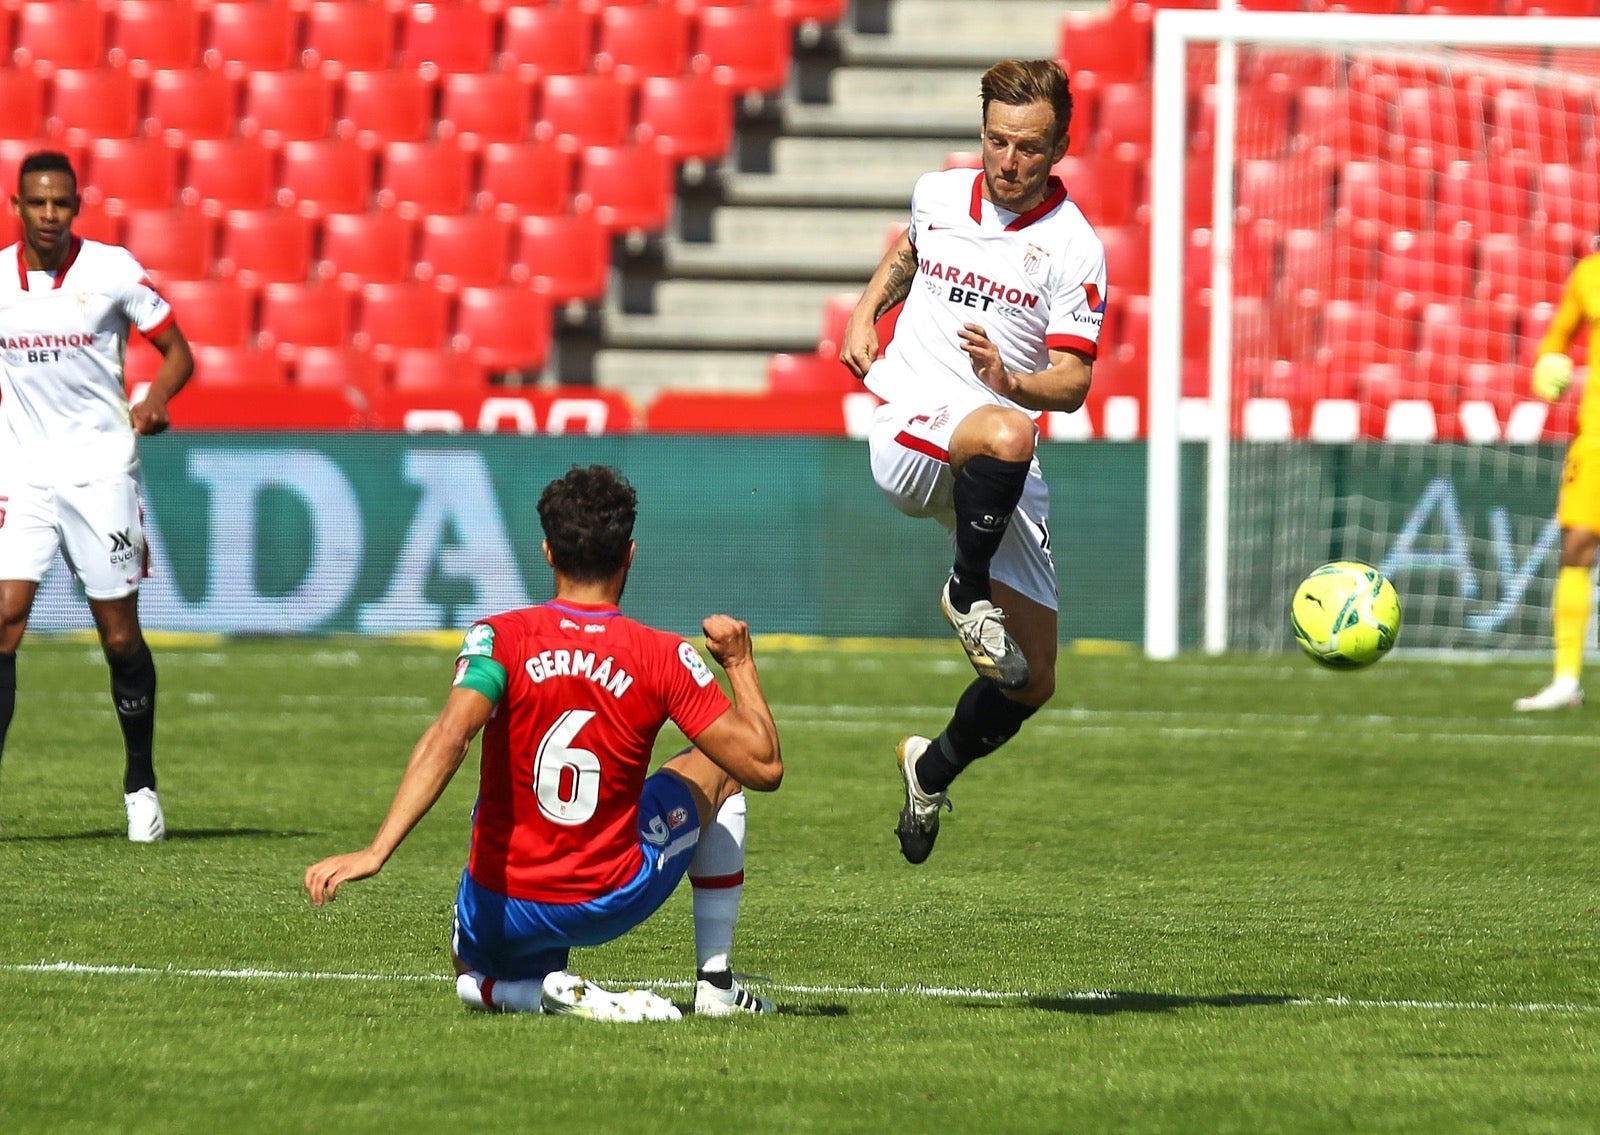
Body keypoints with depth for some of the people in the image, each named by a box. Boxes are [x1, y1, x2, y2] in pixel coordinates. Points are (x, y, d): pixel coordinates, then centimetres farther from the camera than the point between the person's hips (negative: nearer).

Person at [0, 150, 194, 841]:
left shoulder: (113, 271, -5)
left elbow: (177, 352, 1)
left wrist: (155, 399, -17)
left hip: (100, 467, -2)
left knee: (120, 634, 3)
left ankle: (141, 784, 19)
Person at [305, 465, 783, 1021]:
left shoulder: (500, 639, -11)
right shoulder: (664, 657, -9)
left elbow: (448, 737, -29)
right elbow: (764, 767, -7)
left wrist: (375, 852, -35)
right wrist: (740, 663, 9)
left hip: (502, 914, 0)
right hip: (613, 902, 0)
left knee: (476, 980, 36)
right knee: (716, 772, 25)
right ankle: (715, 980, 23)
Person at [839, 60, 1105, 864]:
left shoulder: (1073, 247, -5)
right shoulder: (938, 194, 6)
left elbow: (1072, 384, -10)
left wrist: (1012, 380, -30)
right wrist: (865, 312, 16)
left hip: (1000, 479, 1)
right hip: (910, 431, -1)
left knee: (1032, 681, 3)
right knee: (1006, 435, -40)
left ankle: (934, 769, 33)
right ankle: (967, 594, -21)